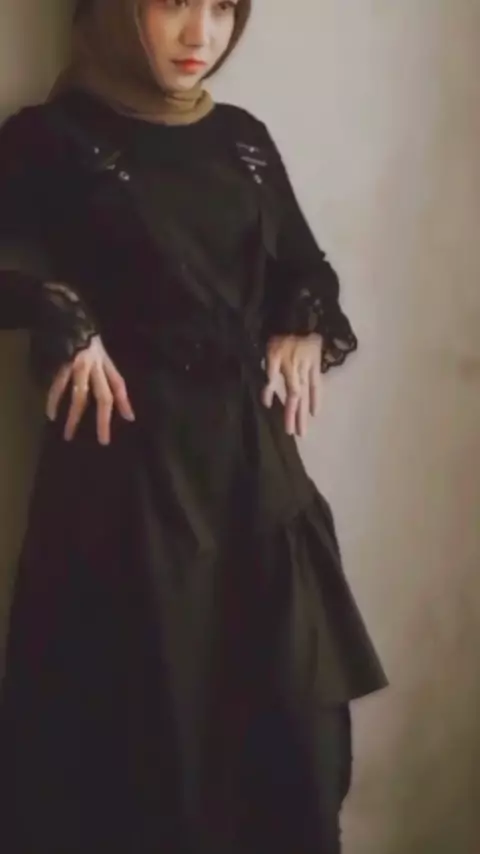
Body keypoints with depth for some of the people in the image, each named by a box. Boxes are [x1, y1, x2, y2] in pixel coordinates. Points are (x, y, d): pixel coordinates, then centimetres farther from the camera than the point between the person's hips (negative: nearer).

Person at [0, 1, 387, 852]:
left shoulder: (243, 138, 11)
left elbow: (307, 268, 23)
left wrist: (305, 328, 5)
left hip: (255, 460, 5)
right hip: (133, 470, -5)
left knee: (293, 728, 10)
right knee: (147, 736, 2)